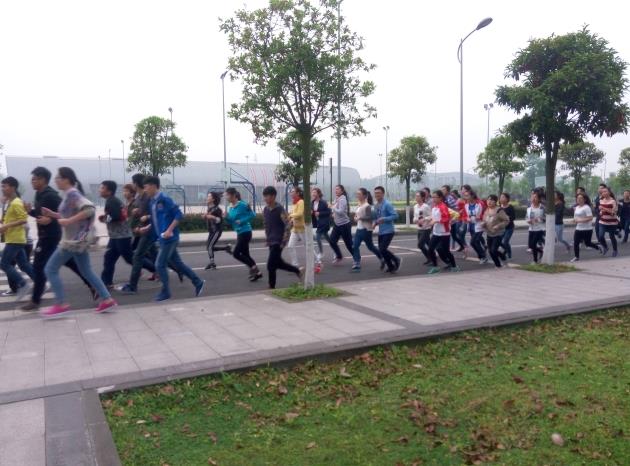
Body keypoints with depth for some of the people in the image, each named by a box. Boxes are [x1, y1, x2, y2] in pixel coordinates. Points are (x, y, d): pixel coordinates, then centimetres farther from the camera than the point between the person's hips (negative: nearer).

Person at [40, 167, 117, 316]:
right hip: (78, 239, 10)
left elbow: (90, 209, -30)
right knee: (86, 271, 12)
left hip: (74, 240, -10)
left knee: (50, 269, 0)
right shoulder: (69, 194, 14)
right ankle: (107, 299, 12)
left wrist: (69, 221, -26)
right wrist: (52, 214, 12)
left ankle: (61, 304, 5)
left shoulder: (72, 194, -16)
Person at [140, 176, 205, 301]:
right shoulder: (152, 202, 12)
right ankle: (198, 282, 22)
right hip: (163, 238, 9)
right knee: (177, 263, 13)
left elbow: (178, 214, -17)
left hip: (169, 238, -9)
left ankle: (165, 292, 11)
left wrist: (169, 230, -21)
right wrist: (147, 228, 9)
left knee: (160, 265, -3)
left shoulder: (164, 199, -15)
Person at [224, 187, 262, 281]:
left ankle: (253, 267, 3)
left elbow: (252, 214, -13)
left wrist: (242, 221, -20)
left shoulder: (242, 205, -15)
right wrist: (227, 218, -5)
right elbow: (231, 222, 15)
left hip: (245, 232, -9)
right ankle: (256, 272, 21)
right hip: (239, 233, 9)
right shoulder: (230, 207, 8)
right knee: (245, 254, 12)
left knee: (236, 253, -9)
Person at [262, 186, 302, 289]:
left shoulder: (279, 209, -14)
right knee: (278, 263, 14)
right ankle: (297, 271, 32)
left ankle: (272, 287, 5)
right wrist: (267, 239, 15)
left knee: (271, 265, -8)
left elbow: (288, 225, -15)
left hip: (278, 242, -8)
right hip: (271, 242, 8)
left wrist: (284, 240, -16)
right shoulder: (265, 210, 8)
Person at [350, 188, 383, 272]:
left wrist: (360, 217, -27)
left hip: (366, 230, -8)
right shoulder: (359, 205, 10)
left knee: (370, 247, 4)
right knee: (355, 246, 2)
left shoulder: (367, 206, -16)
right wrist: (356, 217, 5)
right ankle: (356, 265, 7)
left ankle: (383, 259, 23)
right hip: (359, 229, 8)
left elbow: (370, 217, -21)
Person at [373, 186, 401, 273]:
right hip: (380, 232, 8)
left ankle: (397, 261, 11)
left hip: (388, 231, -8)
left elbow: (395, 215, -17)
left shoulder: (387, 204, -13)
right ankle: (391, 267, 27)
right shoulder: (376, 206, 10)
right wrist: (375, 222, 2)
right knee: (381, 250, 9)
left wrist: (384, 219, -22)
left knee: (382, 249, -14)